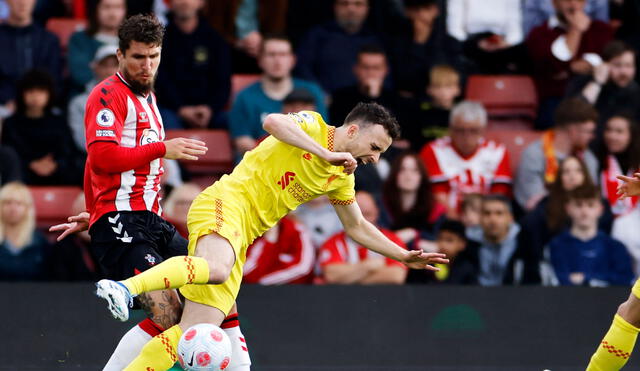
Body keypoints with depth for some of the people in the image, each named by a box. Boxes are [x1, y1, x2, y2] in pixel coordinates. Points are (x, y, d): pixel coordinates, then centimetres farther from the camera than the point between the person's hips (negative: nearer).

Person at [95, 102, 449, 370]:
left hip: (242, 239, 8)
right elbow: (273, 122, -22)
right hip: (226, 202, -8)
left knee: (198, 330, -9)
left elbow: (356, 226, 34)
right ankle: (126, 287, -52)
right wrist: (327, 154, -22)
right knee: (217, 268, -42)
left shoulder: (341, 177, 22)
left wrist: (404, 256, 28)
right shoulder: (312, 126, -1)